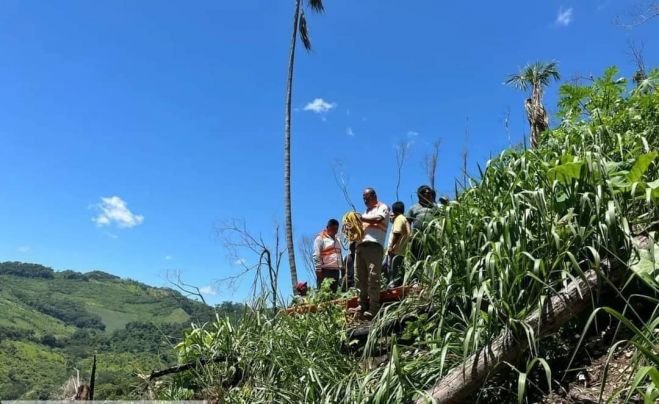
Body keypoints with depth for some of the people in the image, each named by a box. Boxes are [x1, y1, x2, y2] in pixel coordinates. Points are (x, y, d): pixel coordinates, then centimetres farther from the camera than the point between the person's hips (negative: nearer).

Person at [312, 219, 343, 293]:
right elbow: (316, 256, -10)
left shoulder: (336, 240, 20)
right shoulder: (320, 238, -3)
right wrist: (318, 270, -15)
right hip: (325, 271, -7)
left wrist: (342, 268, 15)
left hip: (335, 271, 7)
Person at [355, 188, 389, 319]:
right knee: (360, 277, 0)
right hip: (361, 245, 7)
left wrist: (361, 219, -4)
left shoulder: (383, 207, 12)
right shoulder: (366, 212, 32)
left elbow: (378, 219, -8)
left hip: (374, 245, -7)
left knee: (373, 277, -12)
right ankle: (363, 305, 3)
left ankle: (373, 309, -14)